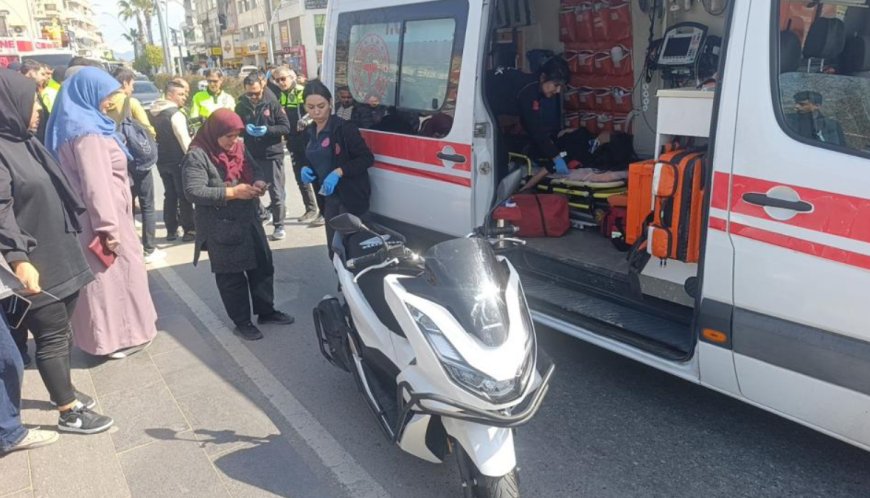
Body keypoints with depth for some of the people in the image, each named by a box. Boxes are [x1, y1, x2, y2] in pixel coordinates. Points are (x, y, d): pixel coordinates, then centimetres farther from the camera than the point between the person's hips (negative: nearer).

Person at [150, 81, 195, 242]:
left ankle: (171, 230, 15)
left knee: (170, 195, 12)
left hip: (162, 161, 8)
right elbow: (184, 140, -20)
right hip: (178, 161, -8)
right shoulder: (175, 114, -16)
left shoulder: (155, 113, 11)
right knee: (184, 196, -1)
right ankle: (189, 230, 1)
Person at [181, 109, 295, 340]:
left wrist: (259, 181, -8)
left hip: (249, 221, 7)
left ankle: (266, 311, 32)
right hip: (221, 228, -7)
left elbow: (256, 168, 17)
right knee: (232, 277, 5)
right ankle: (242, 321, 19)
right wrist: (232, 192, -25)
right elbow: (193, 192, -23)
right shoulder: (197, 156, -15)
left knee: (262, 267, 15)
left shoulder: (239, 148, 6)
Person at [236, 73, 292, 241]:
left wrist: (267, 130, -23)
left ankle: (279, 226, 12)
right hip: (251, 155, 3)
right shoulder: (241, 106, 2)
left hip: (272, 154, -3)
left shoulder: (272, 103, -7)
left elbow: (286, 127, -8)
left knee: (276, 192, 2)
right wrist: (245, 128, -13)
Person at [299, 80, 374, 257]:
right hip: (329, 199, 7)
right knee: (334, 250, 12)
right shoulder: (309, 132, 10)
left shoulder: (344, 128, -13)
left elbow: (367, 158, -14)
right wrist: (305, 169, 1)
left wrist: (339, 172, -25)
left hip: (350, 198, -7)